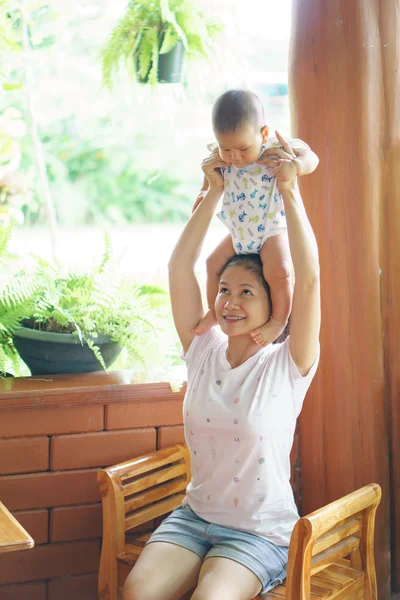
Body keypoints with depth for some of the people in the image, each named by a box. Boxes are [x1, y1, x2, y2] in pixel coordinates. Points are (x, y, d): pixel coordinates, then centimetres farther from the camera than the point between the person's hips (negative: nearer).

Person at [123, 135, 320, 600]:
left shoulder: (286, 366, -8)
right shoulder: (203, 352, 3)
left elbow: (309, 278, -21)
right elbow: (180, 266, -3)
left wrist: (289, 192, -23)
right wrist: (214, 192, -6)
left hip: (260, 532, -3)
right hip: (195, 516, 4)